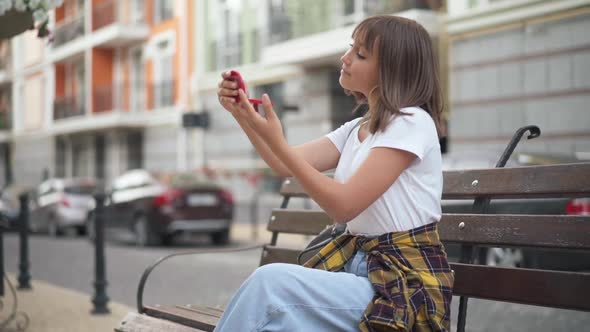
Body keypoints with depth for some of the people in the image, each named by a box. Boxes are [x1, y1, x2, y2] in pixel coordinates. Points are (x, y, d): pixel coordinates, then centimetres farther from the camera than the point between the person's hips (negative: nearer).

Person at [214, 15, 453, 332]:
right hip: (358, 265, 7)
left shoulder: (412, 122, -10)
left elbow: (343, 205, -17)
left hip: (404, 282, -7)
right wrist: (240, 114, -7)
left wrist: (276, 142, -19)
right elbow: (288, 164, 6)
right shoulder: (357, 129, 16)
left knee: (270, 283, -27)